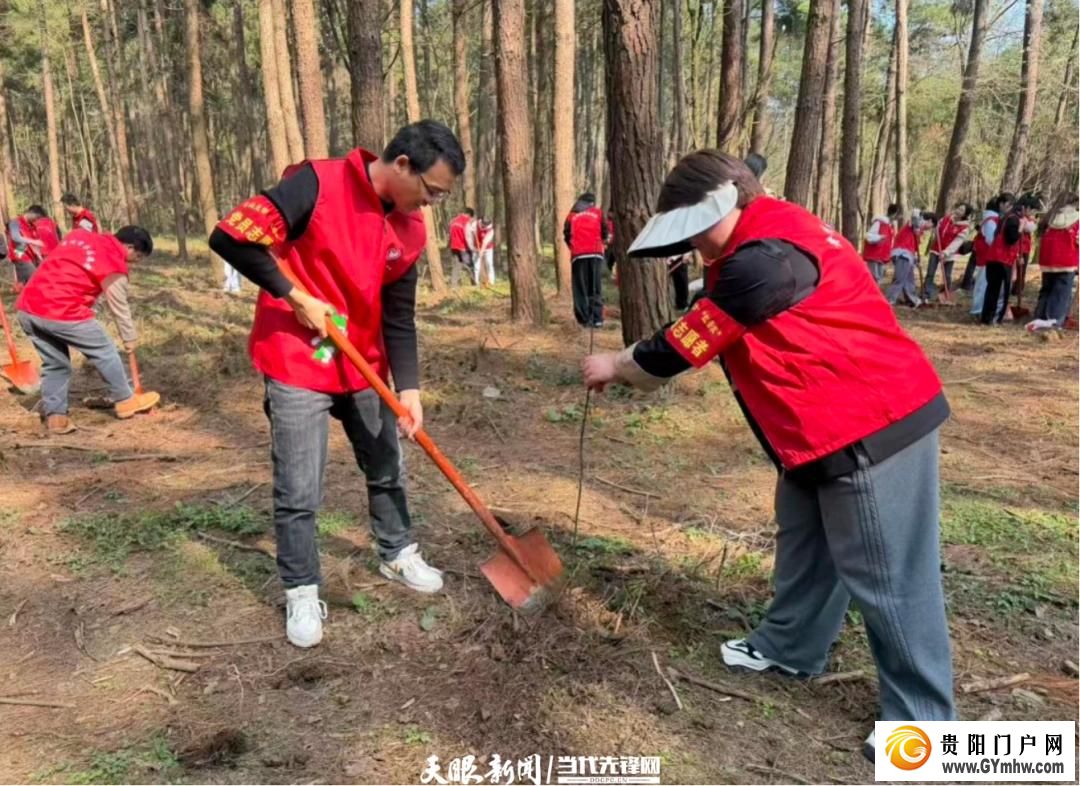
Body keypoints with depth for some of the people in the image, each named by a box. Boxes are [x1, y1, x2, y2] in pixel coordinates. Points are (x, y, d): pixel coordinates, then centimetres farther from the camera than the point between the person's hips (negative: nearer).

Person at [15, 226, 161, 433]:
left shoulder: (79, 235, 14)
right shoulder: (114, 265, -6)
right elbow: (119, 307, 3)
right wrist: (129, 337, 16)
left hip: (26, 308, 8)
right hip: (61, 312, -8)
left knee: (54, 363, 19)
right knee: (105, 352, 11)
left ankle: (55, 416, 19)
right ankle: (125, 400, 23)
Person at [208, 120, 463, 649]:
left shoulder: (410, 230, 0)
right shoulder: (317, 185, -19)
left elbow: (399, 318, 3)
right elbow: (231, 237, -21)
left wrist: (408, 388, -7)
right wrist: (297, 298, -19)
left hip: (363, 367, 6)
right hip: (297, 366, -6)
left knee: (387, 469, 18)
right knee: (299, 493, -1)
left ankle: (397, 554, 40)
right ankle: (302, 593, 19)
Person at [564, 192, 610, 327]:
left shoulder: (571, 215, 13)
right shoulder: (598, 212, 11)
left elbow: (566, 236, 10)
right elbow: (606, 232, 6)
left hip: (578, 255, 0)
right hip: (596, 253, 0)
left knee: (581, 289, 3)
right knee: (596, 288, 3)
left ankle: (585, 319, -4)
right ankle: (597, 319, -5)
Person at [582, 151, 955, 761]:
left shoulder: (765, 259, -25)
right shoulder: (767, 242, 10)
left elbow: (683, 348, -16)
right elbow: (702, 342, 12)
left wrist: (614, 367, -1)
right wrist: (631, 368, 3)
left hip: (872, 426, -11)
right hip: (827, 427, 11)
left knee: (887, 578, 1)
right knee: (806, 546, 22)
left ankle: (922, 721, 17)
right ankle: (792, 647, 41)